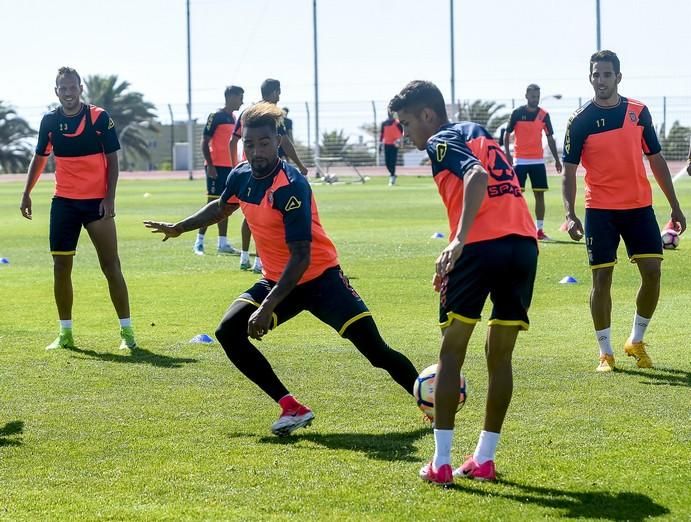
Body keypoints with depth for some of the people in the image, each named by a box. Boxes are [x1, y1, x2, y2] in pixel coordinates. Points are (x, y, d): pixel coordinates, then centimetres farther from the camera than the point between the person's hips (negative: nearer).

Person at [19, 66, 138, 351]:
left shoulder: (100, 117, -7)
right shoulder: (50, 120, 3)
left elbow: (112, 159, -5)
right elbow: (40, 158, 15)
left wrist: (109, 198, -12)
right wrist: (26, 194, 11)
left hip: (97, 202, -3)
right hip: (63, 202, 3)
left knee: (111, 266, -5)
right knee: (61, 268, 3)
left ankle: (127, 331, 1)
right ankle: (65, 333, 13)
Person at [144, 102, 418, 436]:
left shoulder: (291, 186, -26)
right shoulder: (242, 176, -3)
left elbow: (301, 257, -30)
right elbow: (221, 208, 24)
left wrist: (268, 307, -35)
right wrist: (179, 228, 29)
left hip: (318, 276, -7)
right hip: (275, 280, 7)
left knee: (376, 351, -12)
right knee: (229, 332, -14)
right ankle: (292, 408, -10)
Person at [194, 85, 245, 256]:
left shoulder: (234, 118, 15)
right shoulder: (216, 116, -9)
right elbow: (204, 142, -12)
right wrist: (210, 165, -18)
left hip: (230, 166, 8)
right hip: (217, 166, -8)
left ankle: (223, 243, 11)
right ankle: (199, 242, -3)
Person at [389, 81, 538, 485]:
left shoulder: (442, 141, 3)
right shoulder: (478, 134, 27)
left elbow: (477, 176, -18)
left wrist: (458, 240, -26)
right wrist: (455, 262, 34)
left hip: (483, 244, -7)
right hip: (525, 243, 7)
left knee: (451, 352, 4)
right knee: (500, 355, 15)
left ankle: (441, 463, 3)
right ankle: (484, 459, 18)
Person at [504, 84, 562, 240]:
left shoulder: (544, 115, 4)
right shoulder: (517, 113, -3)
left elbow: (550, 138, 10)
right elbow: (507, 135, 1)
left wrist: (556, 159, 7)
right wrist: (507, 154, -11)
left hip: (538, 161, 3)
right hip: (520, 160, -3)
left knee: (540, 194, 1)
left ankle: (539, 230, 6)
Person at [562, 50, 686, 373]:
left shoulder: (638, 112, 4)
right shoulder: (581, 121, -5)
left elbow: (656, 159, 11)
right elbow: (569, 171, -4)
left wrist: (674, 207, 10)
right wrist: (570, 214, -18)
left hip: (640, 207, 3)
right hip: (600, 210, -3)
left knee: (652, 272, -4)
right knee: (602, 277, -3)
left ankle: (636, 341, 17)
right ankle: (605, 353, 8)